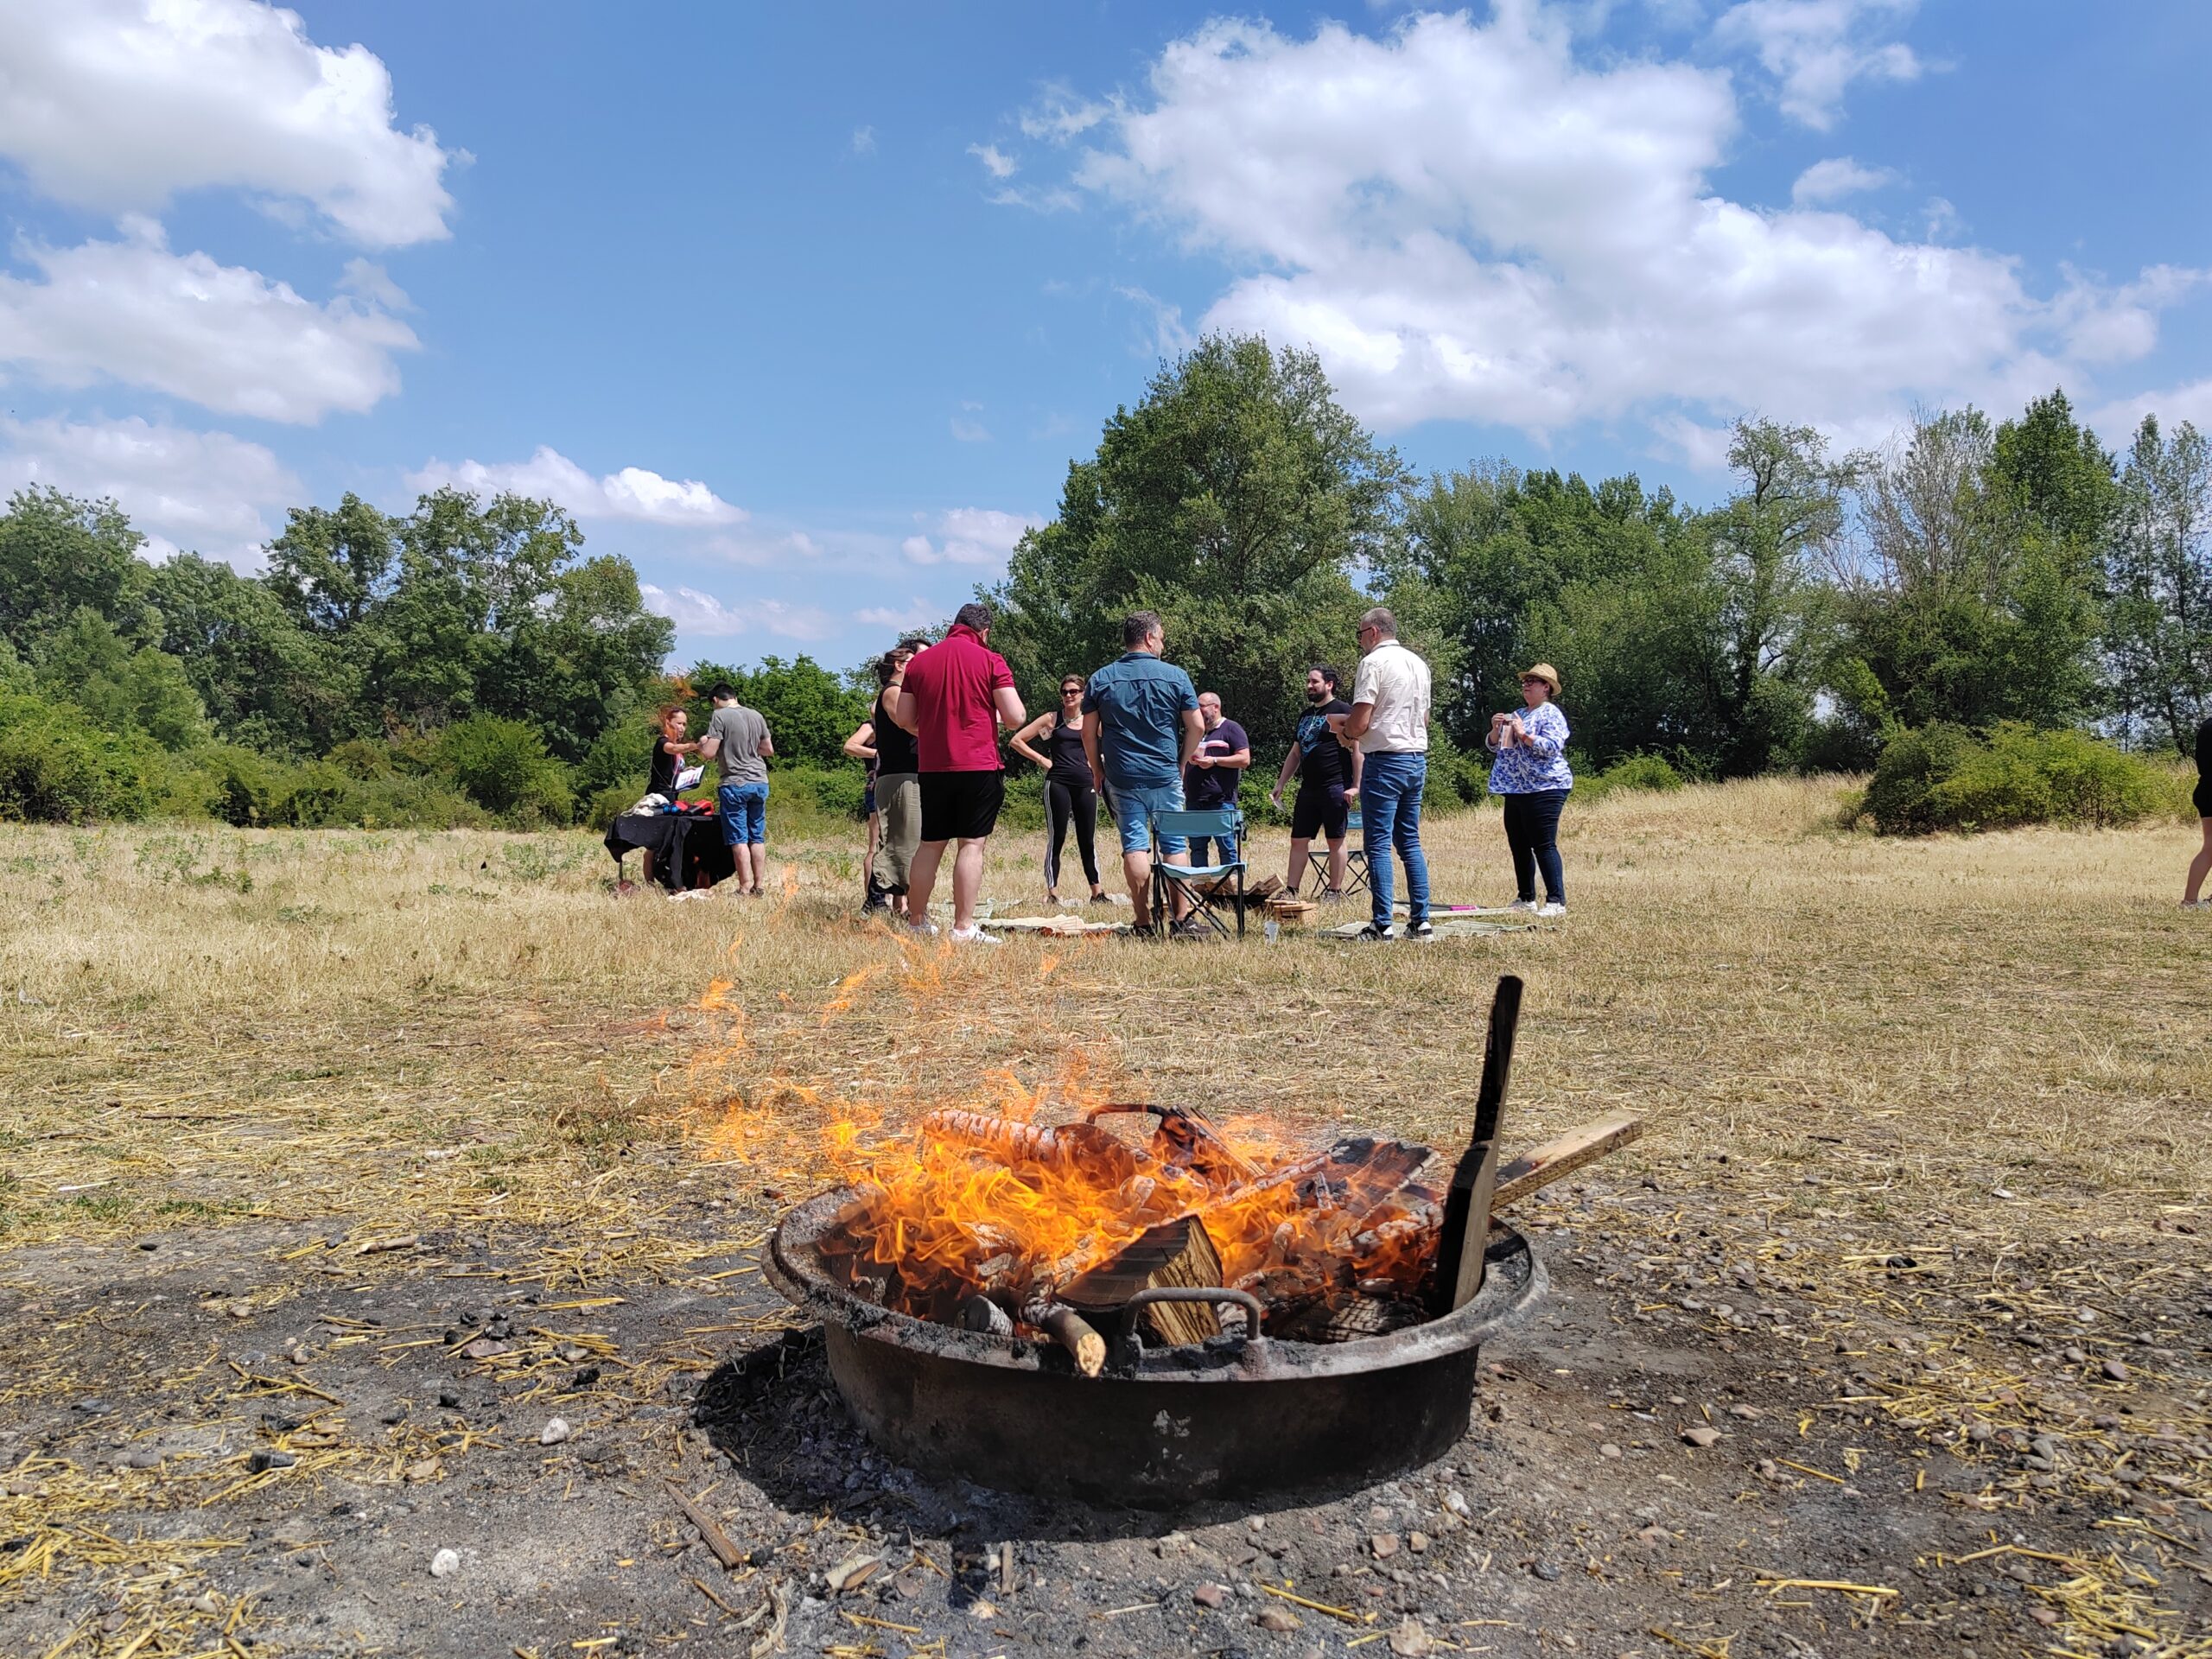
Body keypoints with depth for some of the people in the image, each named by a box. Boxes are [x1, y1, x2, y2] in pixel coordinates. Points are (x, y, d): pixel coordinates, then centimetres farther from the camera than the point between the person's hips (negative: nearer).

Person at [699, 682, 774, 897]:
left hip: (735, 784, -5)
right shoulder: (756, 715, 9)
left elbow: (709, 753, -11)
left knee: (739, 839, -1)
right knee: (757, 838, 10)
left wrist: (703, 743, 10)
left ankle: (745, 887, -2)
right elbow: (769, 750, 16)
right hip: (760, 783, 5)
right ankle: (758, 886, 11)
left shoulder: (720, 716, -7)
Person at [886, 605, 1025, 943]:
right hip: (979, 766, -4)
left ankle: (916, 921, 20)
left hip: (933, 766, 4)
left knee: (930, 844, 13)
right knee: (972, 844, -2)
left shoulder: (918, 661, 8)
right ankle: (963, 928, -4)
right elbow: (1016, 719, -8)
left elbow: (903, 718, 9)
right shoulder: (990, 661, -4)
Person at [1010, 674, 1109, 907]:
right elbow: (1017, 741, 3)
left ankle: (1097, 892, 11)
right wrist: (1041, 760, -2)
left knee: (1088, 840, 6)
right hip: (1058, 783, -3)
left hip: (1085, 784, 3)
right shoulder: (1051, 719, 4)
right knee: (1056, 838, -3)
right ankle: (1052, 892, 1)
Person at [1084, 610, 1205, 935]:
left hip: (1122, 778, 1)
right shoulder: (1176, 676, -1)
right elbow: (1197, 727, -1)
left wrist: (1097, 770, 15)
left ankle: (1144, 921, -1)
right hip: (1166, 777, -1)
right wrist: (1181, 765, 12)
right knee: (1175, 845, 6)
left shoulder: (1101, 679, 3)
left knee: (1134, 846, 2)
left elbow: (1089, 732, 3)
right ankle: (1182, 917, 4)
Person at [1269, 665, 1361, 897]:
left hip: (1335, 788, -8)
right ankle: (1291, 889, 9)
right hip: (1308, 789, 8)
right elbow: (1295, 753, 23)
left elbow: (1357, 749, -10)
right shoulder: (1306, 715, 18)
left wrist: (1355, 785, -17)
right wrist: (1280, 784, 17)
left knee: (1335, 840, 0)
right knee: (1298, 840, 6)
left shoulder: (1342, 711, -5)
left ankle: (1334, 891, 5)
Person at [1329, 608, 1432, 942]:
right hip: (1417, 759, 8)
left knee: (1379, 843, -5)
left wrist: (1342, 727, 7)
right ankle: (1420, 920, 10)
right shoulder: (1418, 664, 15)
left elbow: (1359, 723, -16)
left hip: (1385, 760, -8)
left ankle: (1383, 924, -6)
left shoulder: (1373, 662, -9)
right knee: (1410, 842, 12)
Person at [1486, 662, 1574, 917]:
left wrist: (1523, 735, -20)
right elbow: (1493, 746, 19)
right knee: (1519, 846, 10)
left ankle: (1557, 901, -10)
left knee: (1544, 846, -12)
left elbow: (1553, 746, -18)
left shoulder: (1551, 714, -4)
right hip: (1516, 790, 9)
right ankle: (1526, 898, 18)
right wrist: (1496, 730, 0)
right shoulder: (1517, 714, 20)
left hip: (1543, 789, -9)